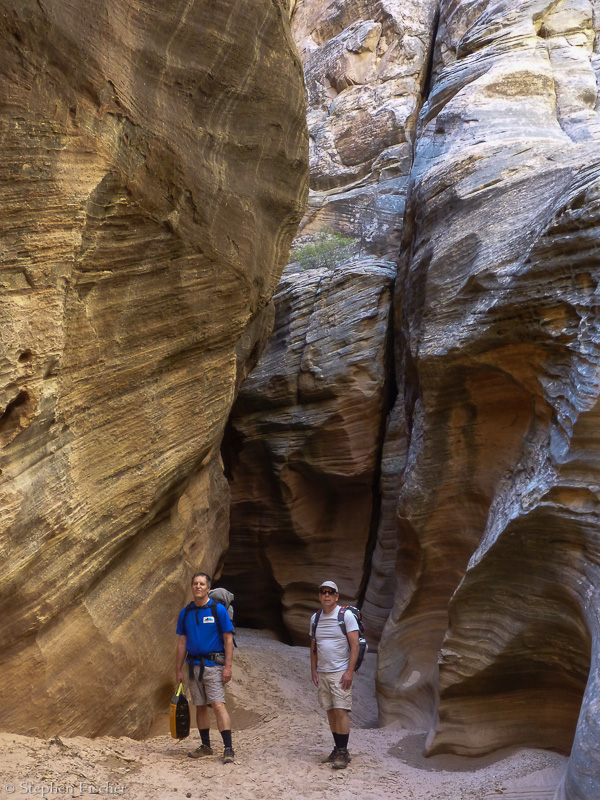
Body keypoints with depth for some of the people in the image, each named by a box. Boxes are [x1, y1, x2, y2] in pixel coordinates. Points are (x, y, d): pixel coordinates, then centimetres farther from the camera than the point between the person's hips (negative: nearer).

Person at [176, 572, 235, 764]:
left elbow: (228, 640, -5)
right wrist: (178, 670, 10)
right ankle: (206, 746, 21)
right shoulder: (185, 613, 8)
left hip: (213, 664, -5)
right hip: (194, 665, 5)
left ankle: (228, 748, -12)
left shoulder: (218, 609, -5)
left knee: (218, 705, -13)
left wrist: (228, 667, -11)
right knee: (200, 707, 10)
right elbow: (182, 643, 12)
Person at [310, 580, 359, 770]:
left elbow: (355, 645, -9)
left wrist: (349, 671, -15)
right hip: (322, 673, 5)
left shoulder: (346, 615, -6)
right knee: (330, 711, 7)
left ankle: (343, 753, -5)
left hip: (340, 672, -5)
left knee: (341, 710, -10)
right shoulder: (315, 618, 11)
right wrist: (313, 670, 11)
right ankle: (337, 750, 15)